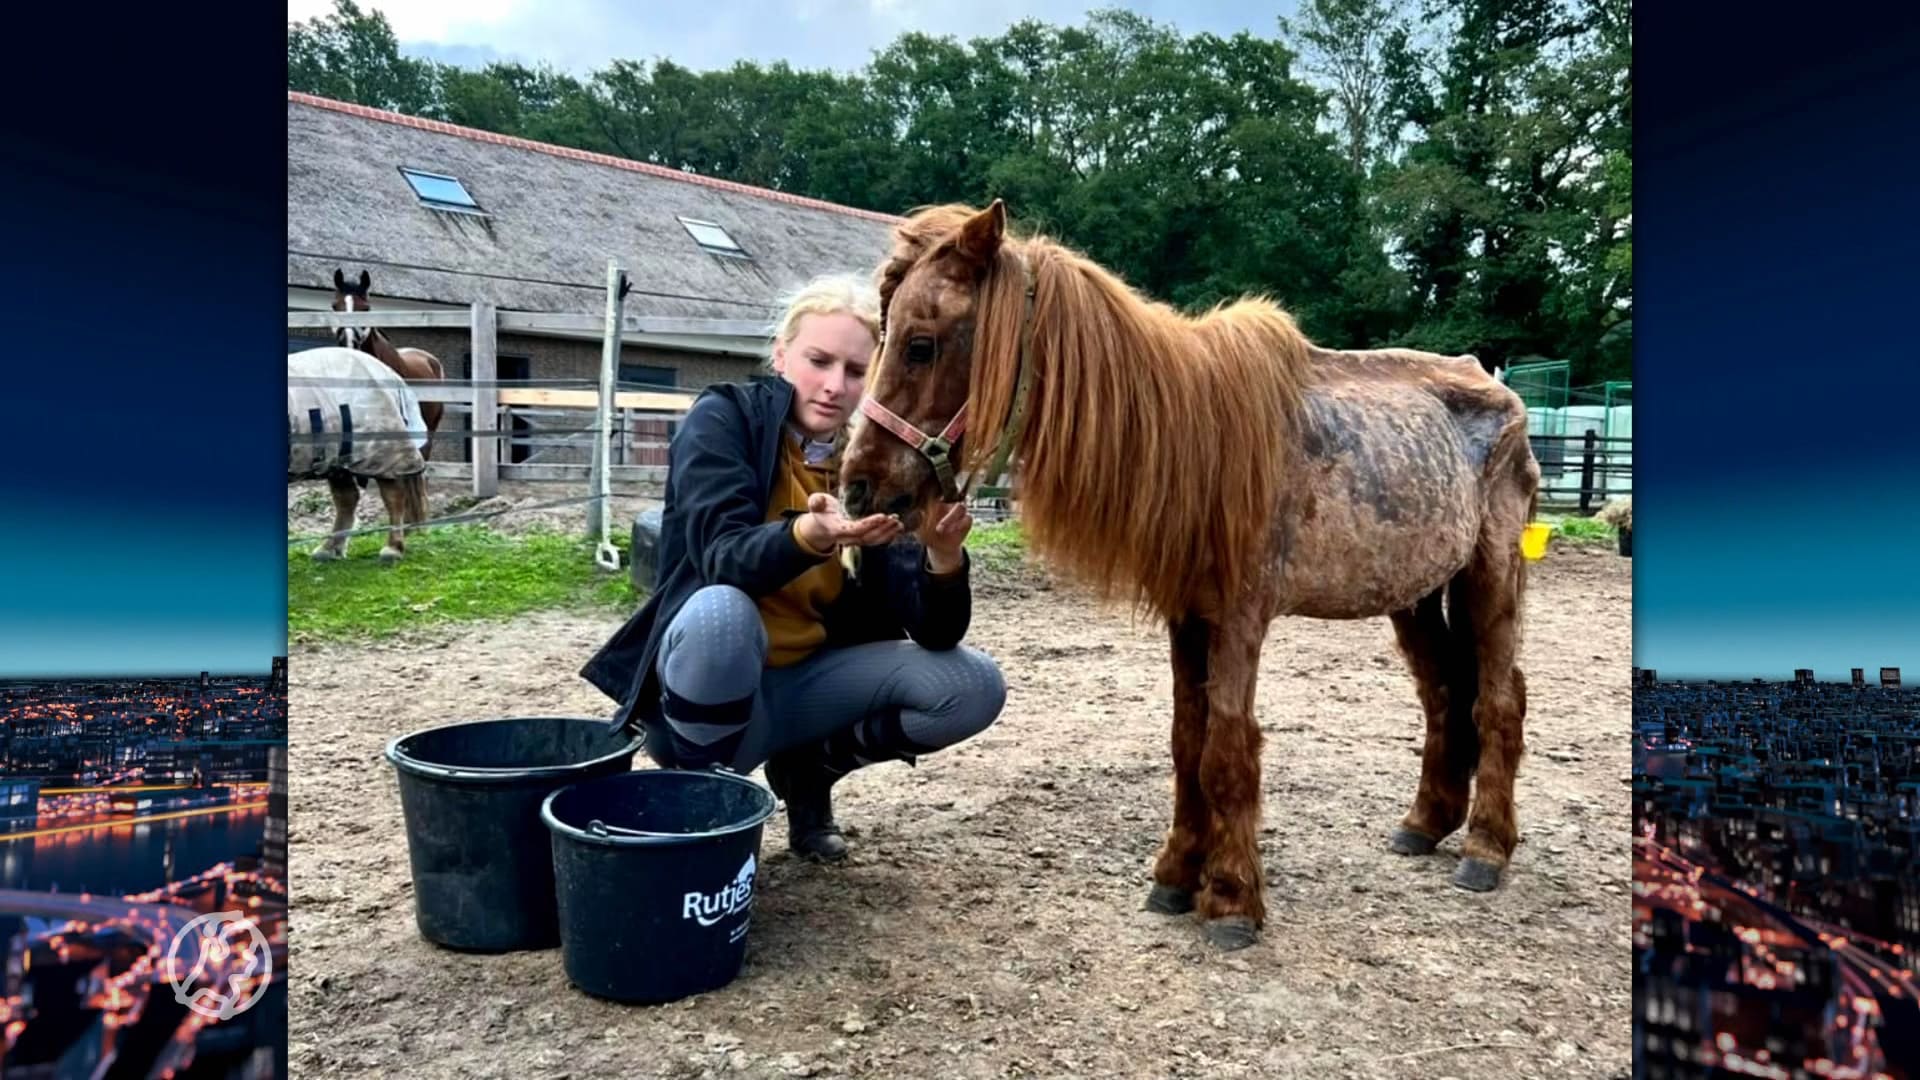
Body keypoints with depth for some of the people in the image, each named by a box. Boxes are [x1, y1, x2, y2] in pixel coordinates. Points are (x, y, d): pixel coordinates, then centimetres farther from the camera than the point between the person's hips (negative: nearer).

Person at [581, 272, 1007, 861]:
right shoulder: (723, 418, -11)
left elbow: (934, 633, -11)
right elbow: (724, 557, -28)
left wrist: (943, 560, -33)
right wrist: (807, 536, -48)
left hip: (809, 680, 4)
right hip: (705, 689, -4)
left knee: (973, 686, -13)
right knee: (720, 612, -36)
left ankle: (808, 767, 11)